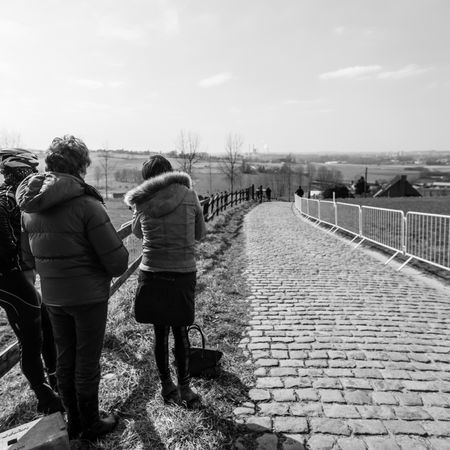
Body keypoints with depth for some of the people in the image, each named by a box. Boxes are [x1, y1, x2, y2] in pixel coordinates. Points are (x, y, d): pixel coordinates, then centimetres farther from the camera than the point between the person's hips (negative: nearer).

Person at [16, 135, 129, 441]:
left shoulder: (30, 206, 0)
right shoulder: (86, 205, -22)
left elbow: (30, 254, 9)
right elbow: (118, 261, -22)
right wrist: (113, 268, -1)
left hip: (52, 297, 6)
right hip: (89, 297, -6)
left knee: (64, 358, 19)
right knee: (87, 361, 9)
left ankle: (74, 421, 36)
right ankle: (90, 425, 28)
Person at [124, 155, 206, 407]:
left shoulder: (142, 202, -3)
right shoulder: (189, 195, -4)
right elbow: (200, 234, 6)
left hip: (152, 275, 1)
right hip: (184, 273, -1)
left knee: (160, 332, 14)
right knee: (181, 332, 11)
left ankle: (167, 385, 28)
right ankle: (184, 388, 20)